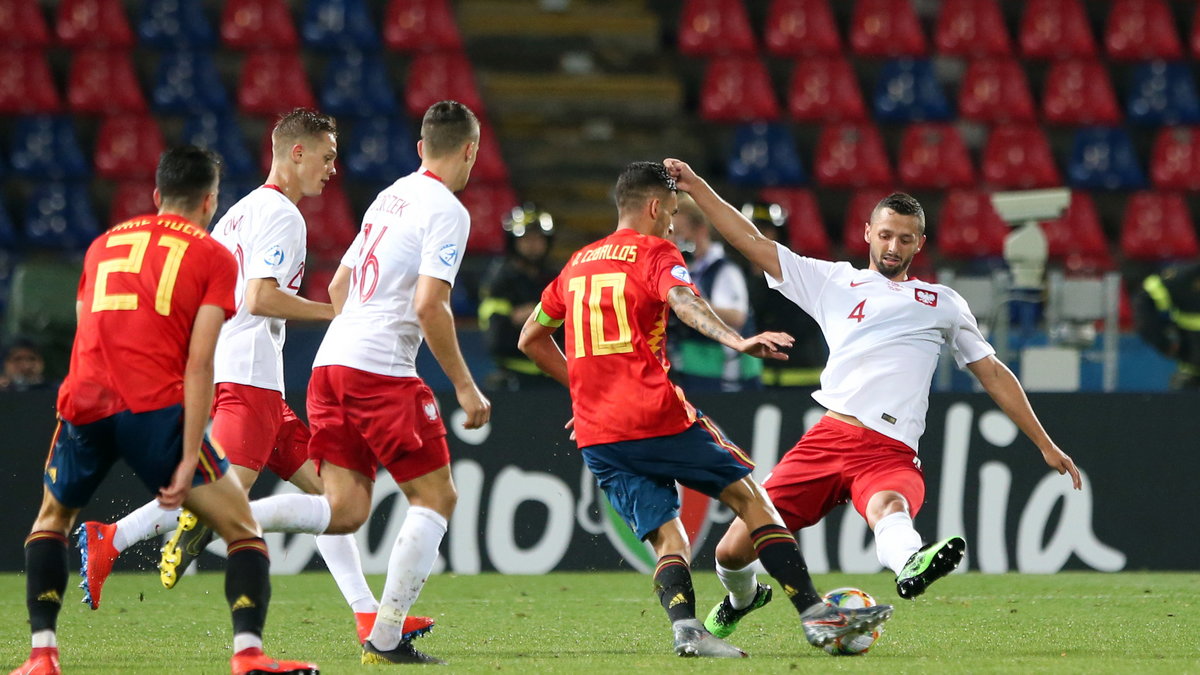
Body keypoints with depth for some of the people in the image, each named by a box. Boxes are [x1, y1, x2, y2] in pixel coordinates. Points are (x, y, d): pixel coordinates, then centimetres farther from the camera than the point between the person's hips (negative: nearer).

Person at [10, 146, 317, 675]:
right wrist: (189, 459, -6)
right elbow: (198, 364, -2)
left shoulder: (103, 244, 24)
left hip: (84, 402, 4)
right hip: (155, 407, -4)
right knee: (241, 527, 7)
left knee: (53, 517, 28)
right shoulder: (214, 258, 9)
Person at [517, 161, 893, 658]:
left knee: (667, 540, 5)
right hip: (656, 415, -6)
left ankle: (685, 627, -22)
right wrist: (736, 342, -38)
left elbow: (531, 339, 28)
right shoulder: (655, 253, 0)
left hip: (595, 436, 6)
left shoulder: (576, 265, 20)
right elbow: (683, 301, -22)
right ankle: (816, 615, 2)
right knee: (749, 496, 6)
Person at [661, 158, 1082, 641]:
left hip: (892, 454, -2)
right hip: (828, 438, 2)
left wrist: (1046, 446, 26)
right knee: (733, 550, -3)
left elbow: (992, 373, 26)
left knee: (888, 506, -39)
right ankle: (741, 598, 33)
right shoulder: (835, 282, 20)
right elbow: (752, 243, 19)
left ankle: (911, 567, -74)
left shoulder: (942, 303, 21)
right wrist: (695, 187, 11)